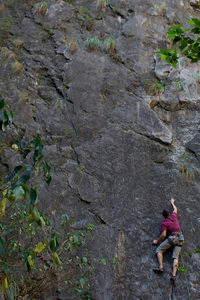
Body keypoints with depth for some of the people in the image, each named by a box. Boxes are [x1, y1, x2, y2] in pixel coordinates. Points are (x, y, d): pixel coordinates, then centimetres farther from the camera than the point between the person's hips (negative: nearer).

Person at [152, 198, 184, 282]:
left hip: (172, 237, -6)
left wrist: (157, 241, 6)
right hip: (180, 238, 6)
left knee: (159, 250, 0)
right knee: (175, 256, -5)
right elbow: (175, 209, 39)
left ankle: (161, 267, -18)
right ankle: (173, 275, -21)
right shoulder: (173, 216, 16)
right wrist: (172, 202, 55)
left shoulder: (164, 223, 1)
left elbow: (163, 235, -7)